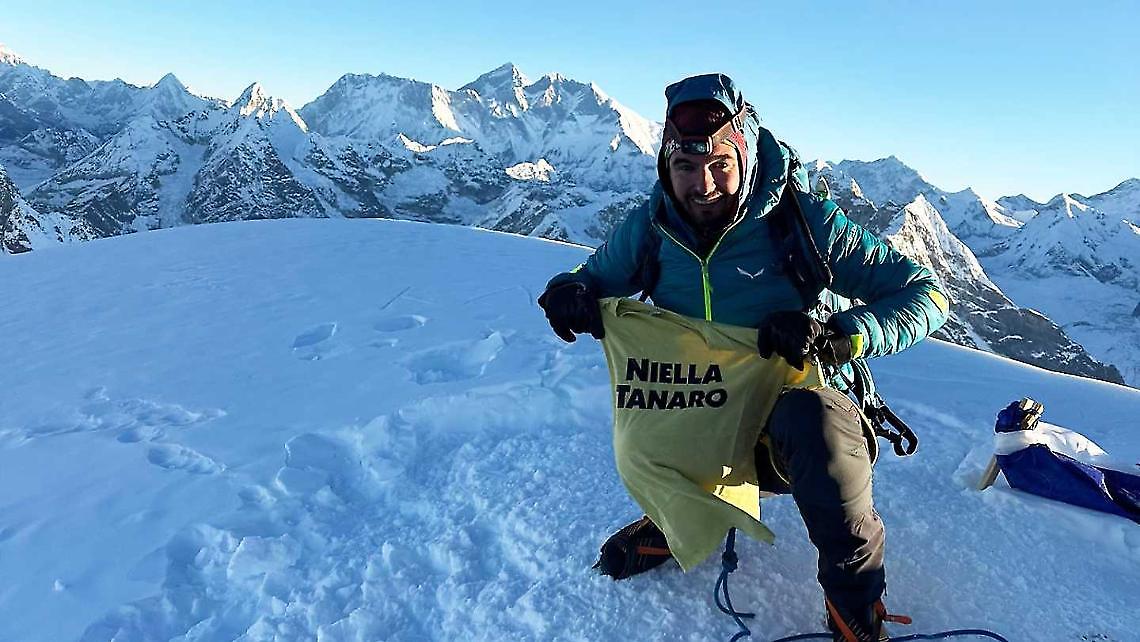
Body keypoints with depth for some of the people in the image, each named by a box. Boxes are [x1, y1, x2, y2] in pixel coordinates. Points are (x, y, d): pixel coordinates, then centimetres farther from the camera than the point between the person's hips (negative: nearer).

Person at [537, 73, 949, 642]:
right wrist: (571, 293, -16)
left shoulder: (803, 220, -15)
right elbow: (595, 278, 10)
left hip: (791, 418, -4)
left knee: (812, 415, -35)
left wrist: (839, 336, -30)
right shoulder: (651, 226, -6)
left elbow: (927, 295, -12)